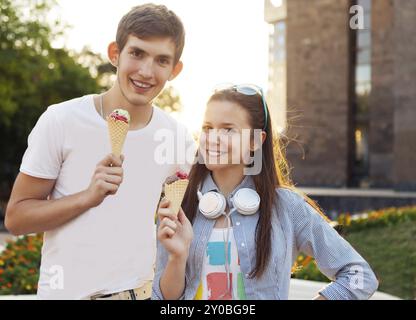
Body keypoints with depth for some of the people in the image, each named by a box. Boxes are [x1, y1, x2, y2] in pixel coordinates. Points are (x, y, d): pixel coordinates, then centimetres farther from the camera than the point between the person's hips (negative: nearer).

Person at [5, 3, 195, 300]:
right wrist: (88, 196, -23)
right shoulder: (61, 121, -12)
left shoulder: (178, 137, -3)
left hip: (144, 290, 3)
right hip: (68, 291, -3)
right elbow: (15, 217, -9)